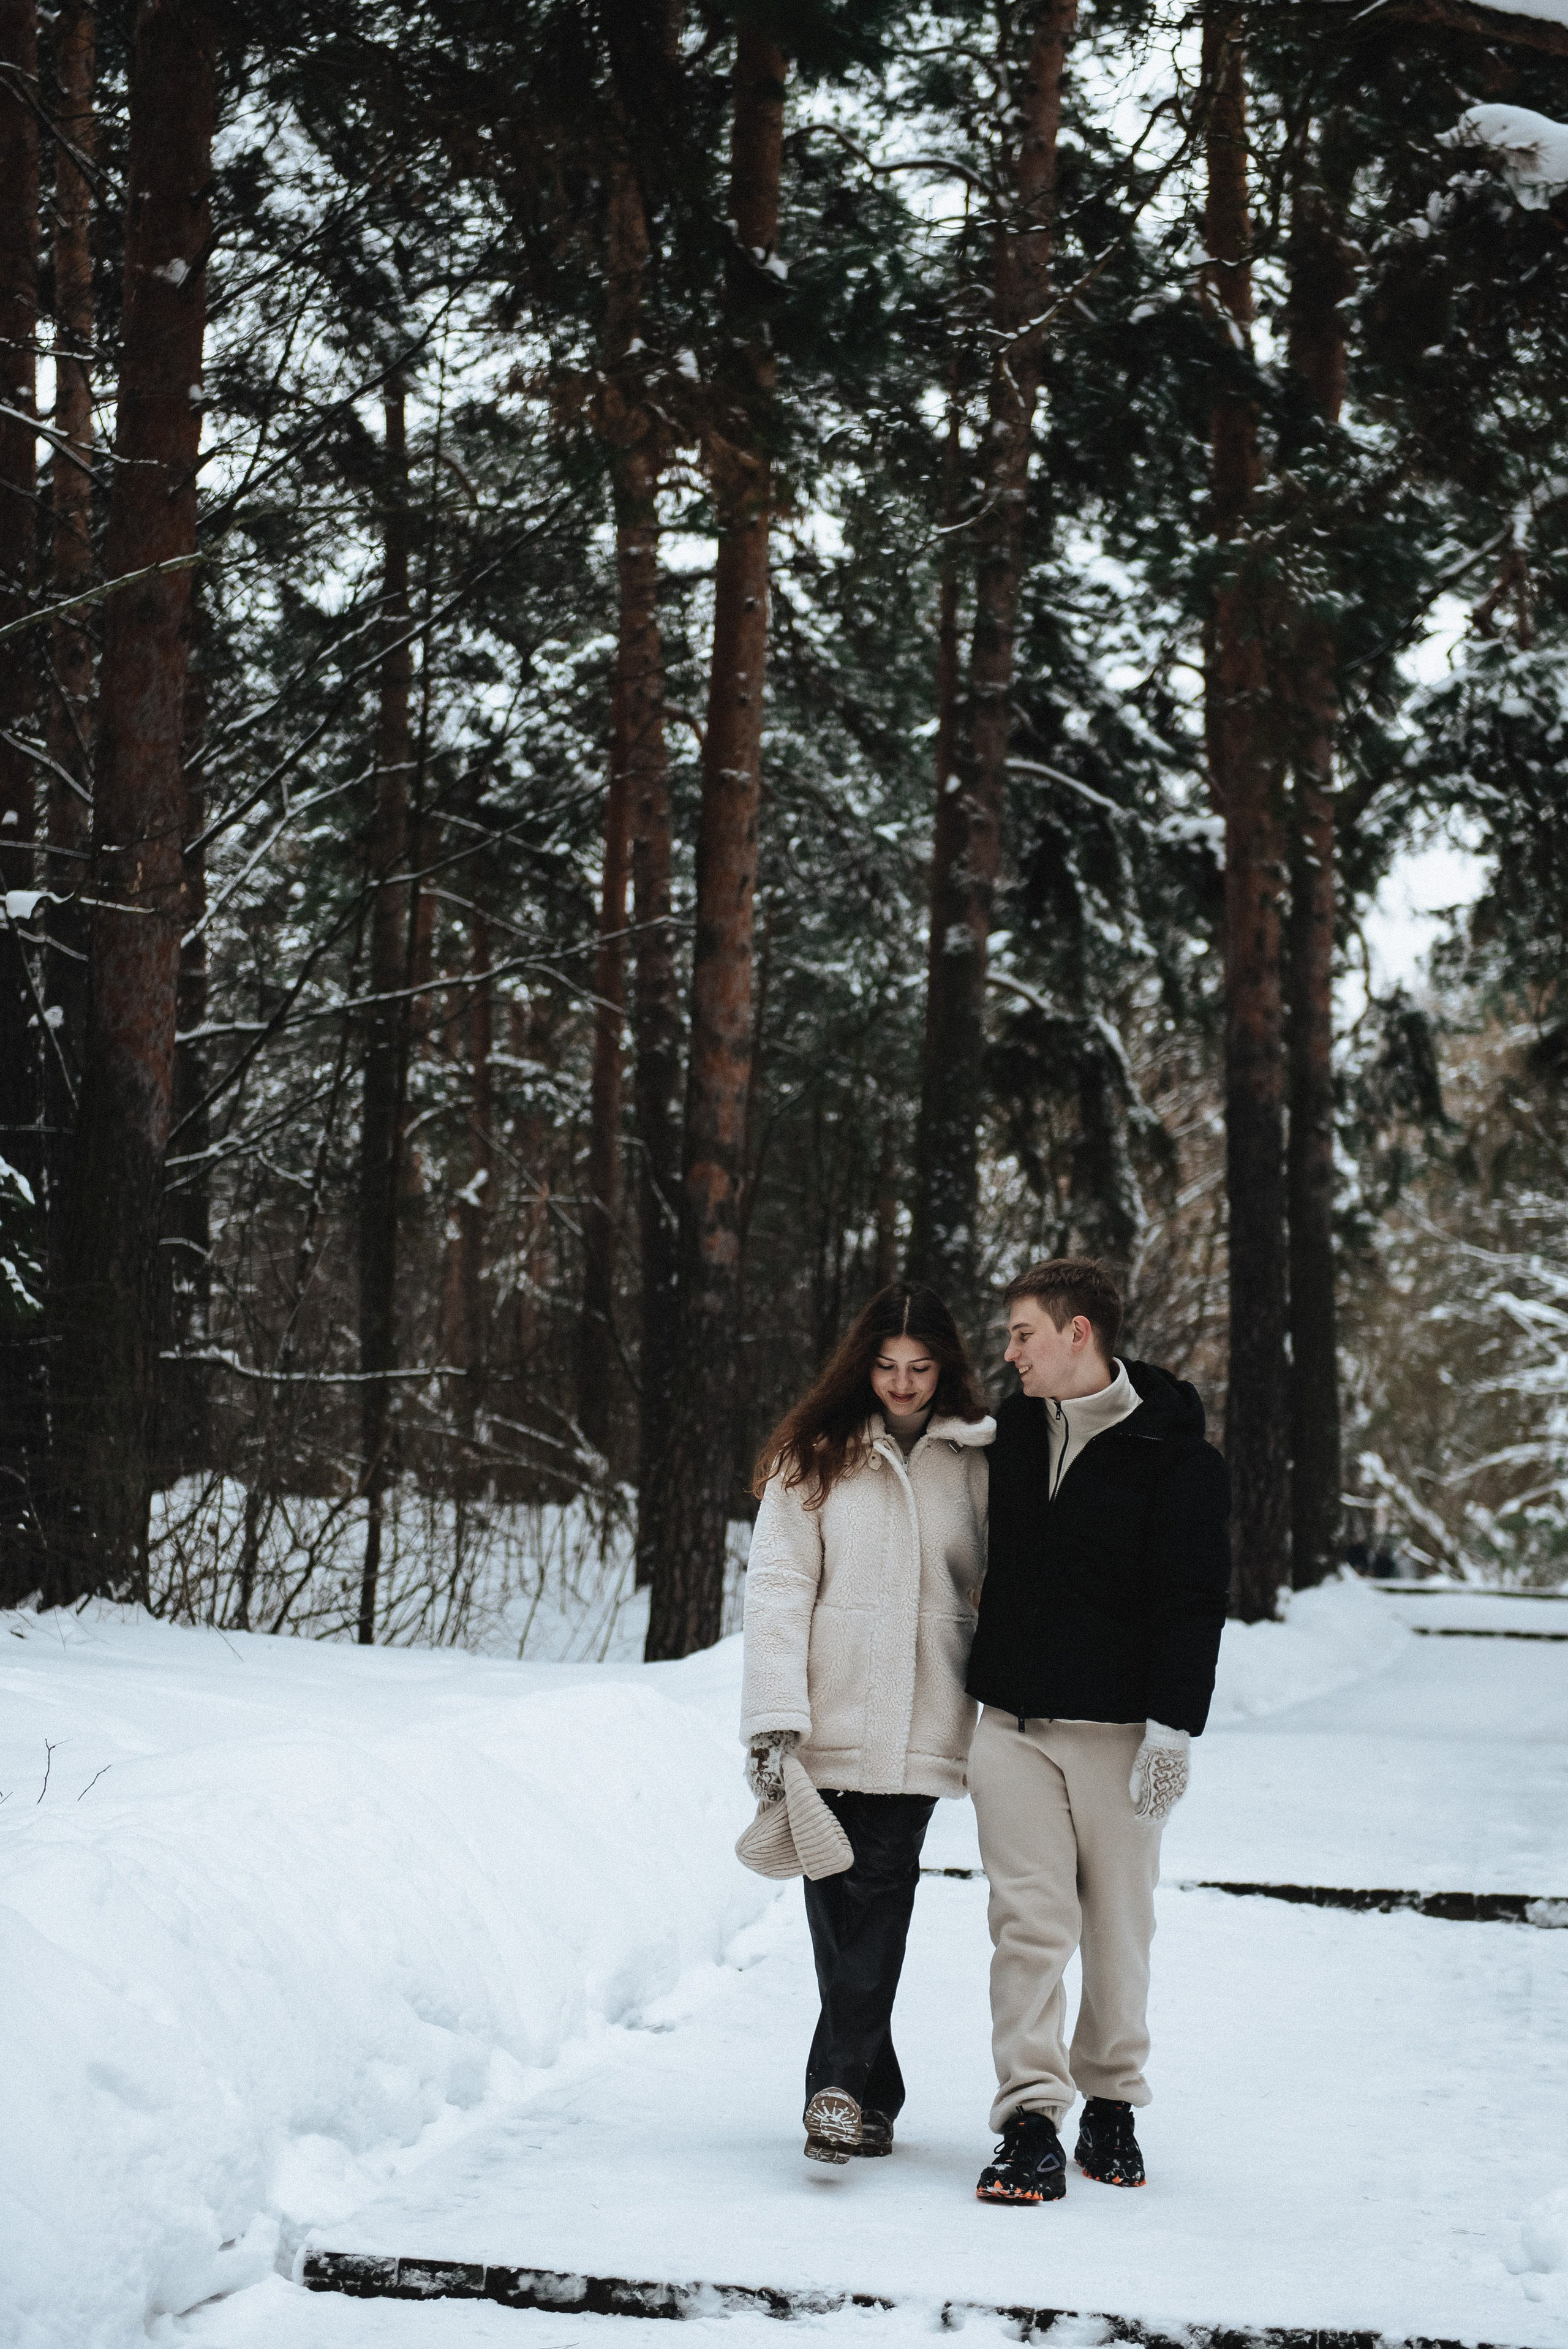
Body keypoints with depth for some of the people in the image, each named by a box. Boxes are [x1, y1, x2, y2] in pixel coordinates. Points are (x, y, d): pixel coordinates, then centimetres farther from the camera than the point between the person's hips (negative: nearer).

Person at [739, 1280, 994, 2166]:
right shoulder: (814, 1458, 7)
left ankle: (842, 2088, -10)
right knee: (839, 1901, -1)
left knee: (878, 1895, -10)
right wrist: (775, 1719, -9)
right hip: (831, 1719, 0)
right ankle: (873, 2097, 7)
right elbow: (779, 1585, 1)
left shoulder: (981, 1461, 9)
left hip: (920, 1723, 0)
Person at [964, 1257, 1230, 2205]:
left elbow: (1193, 1601, -9)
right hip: (1013, 1725, 3)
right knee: (1030, 1920, -4)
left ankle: (1113, 2103, 21)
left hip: (1121, 1730, -3)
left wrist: (1172, 1726, -16)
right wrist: (983, 1683, 20)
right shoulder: (1012, 1433, 10)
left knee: (1119, 1923, 6)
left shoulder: (1175, 1454, -6)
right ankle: (1032, 2122, -4)